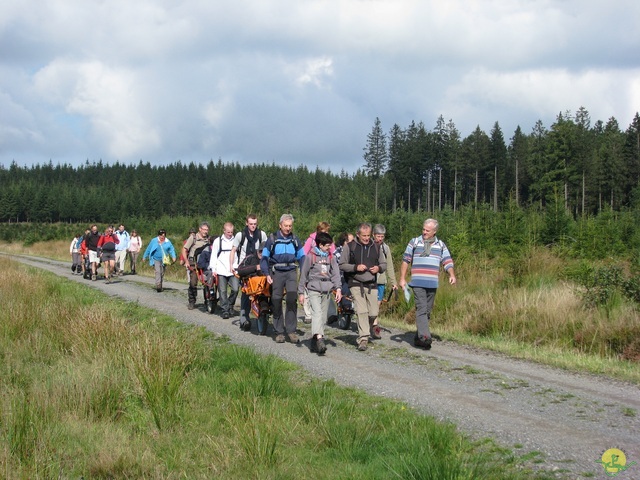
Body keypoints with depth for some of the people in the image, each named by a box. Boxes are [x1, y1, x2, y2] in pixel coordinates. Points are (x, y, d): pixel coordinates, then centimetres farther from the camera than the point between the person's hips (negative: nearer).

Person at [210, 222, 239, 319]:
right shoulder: (218, 241, 7)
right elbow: (213, 255, 9)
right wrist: (213, 269, 1)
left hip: (233, 271, 1)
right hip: (221, 271, -1)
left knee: (235, 289, -10)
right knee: (223, 291, -1)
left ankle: (230, 306, 11)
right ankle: (225, 310, 4)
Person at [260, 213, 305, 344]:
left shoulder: (295, 239, 10)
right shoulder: (272, 239, 2)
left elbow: (301, 257, 16)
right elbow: (264, 257, 5)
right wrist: (267, 274, -5)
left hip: (291, 271, 1)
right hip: (277, 272, -1)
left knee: (292, 299, -13)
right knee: (276, 302, 1)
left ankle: (291, 330, -8)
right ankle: (279, 332, 9)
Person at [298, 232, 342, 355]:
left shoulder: (331, 257, 11)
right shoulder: (310, 256, 0)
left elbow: (335, 273, 11)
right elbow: (303, 274, 5)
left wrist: (338, 288, -3)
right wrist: (301, 292, 5)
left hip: (327, 291, 5)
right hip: (313, 289, -5)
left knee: (323, 317, 4)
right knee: (317, 313, -20)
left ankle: (314, 343, 12)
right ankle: (319, 339, -34)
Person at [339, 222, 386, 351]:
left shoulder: (375, 247, 12)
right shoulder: (350, 247, 1)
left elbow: (384, 264, 20)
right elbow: (342, 265, 1)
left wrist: (379, 268, -3)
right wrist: (356, 267, -14)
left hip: (371, 285, 3)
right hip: (356, 284, -3)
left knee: (373, 313, -1)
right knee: (361, 311, -14)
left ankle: (364, 331, 27)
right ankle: (363, 338, -13)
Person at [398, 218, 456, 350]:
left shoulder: (441, 245, 12)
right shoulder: (414, 242, 6)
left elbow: (447, 262, 7)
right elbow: (405, 261, 8)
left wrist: (452, 275, -11)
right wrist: (402, 279, 2)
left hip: (432, 284, 3)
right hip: (418, 283, -3)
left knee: (427, 311, 7)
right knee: (421, 309, -15)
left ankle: (418, 338, 16)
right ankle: (424, 336, -25)